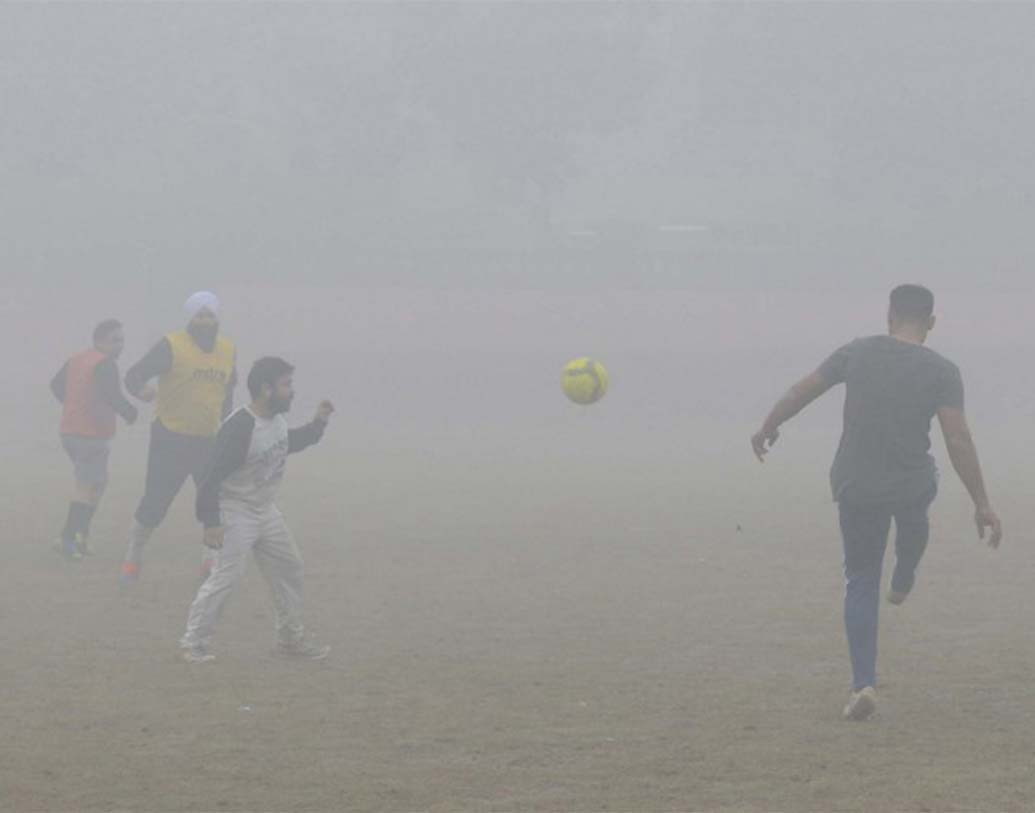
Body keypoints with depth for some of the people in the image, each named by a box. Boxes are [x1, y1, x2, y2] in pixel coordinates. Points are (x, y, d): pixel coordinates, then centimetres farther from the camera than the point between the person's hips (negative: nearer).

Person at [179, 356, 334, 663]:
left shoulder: (277, 420, 2)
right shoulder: (238, 429, -26)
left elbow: (288, 443, 27)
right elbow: (213, 477, -26)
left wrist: (317, 425, 14)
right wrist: (211, 523, -28)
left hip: (266, 511, 9)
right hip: (235, 513, -9)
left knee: (289, 569, 14)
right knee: (226, 576, -14)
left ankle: (290, 639, 26)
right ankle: (193, 643, -6)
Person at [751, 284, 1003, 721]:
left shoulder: (857, 353, -4)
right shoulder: (942, 371, -10)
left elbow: (802, 391, 2)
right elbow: (958, 440, -14)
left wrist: (768, 428, 20)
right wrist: (982, 504, -9)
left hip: (855, 488, 1)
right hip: (912, 486, -1)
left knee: (860, 582, 10)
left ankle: (864, 683, 0)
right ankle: (903, 582, 57)